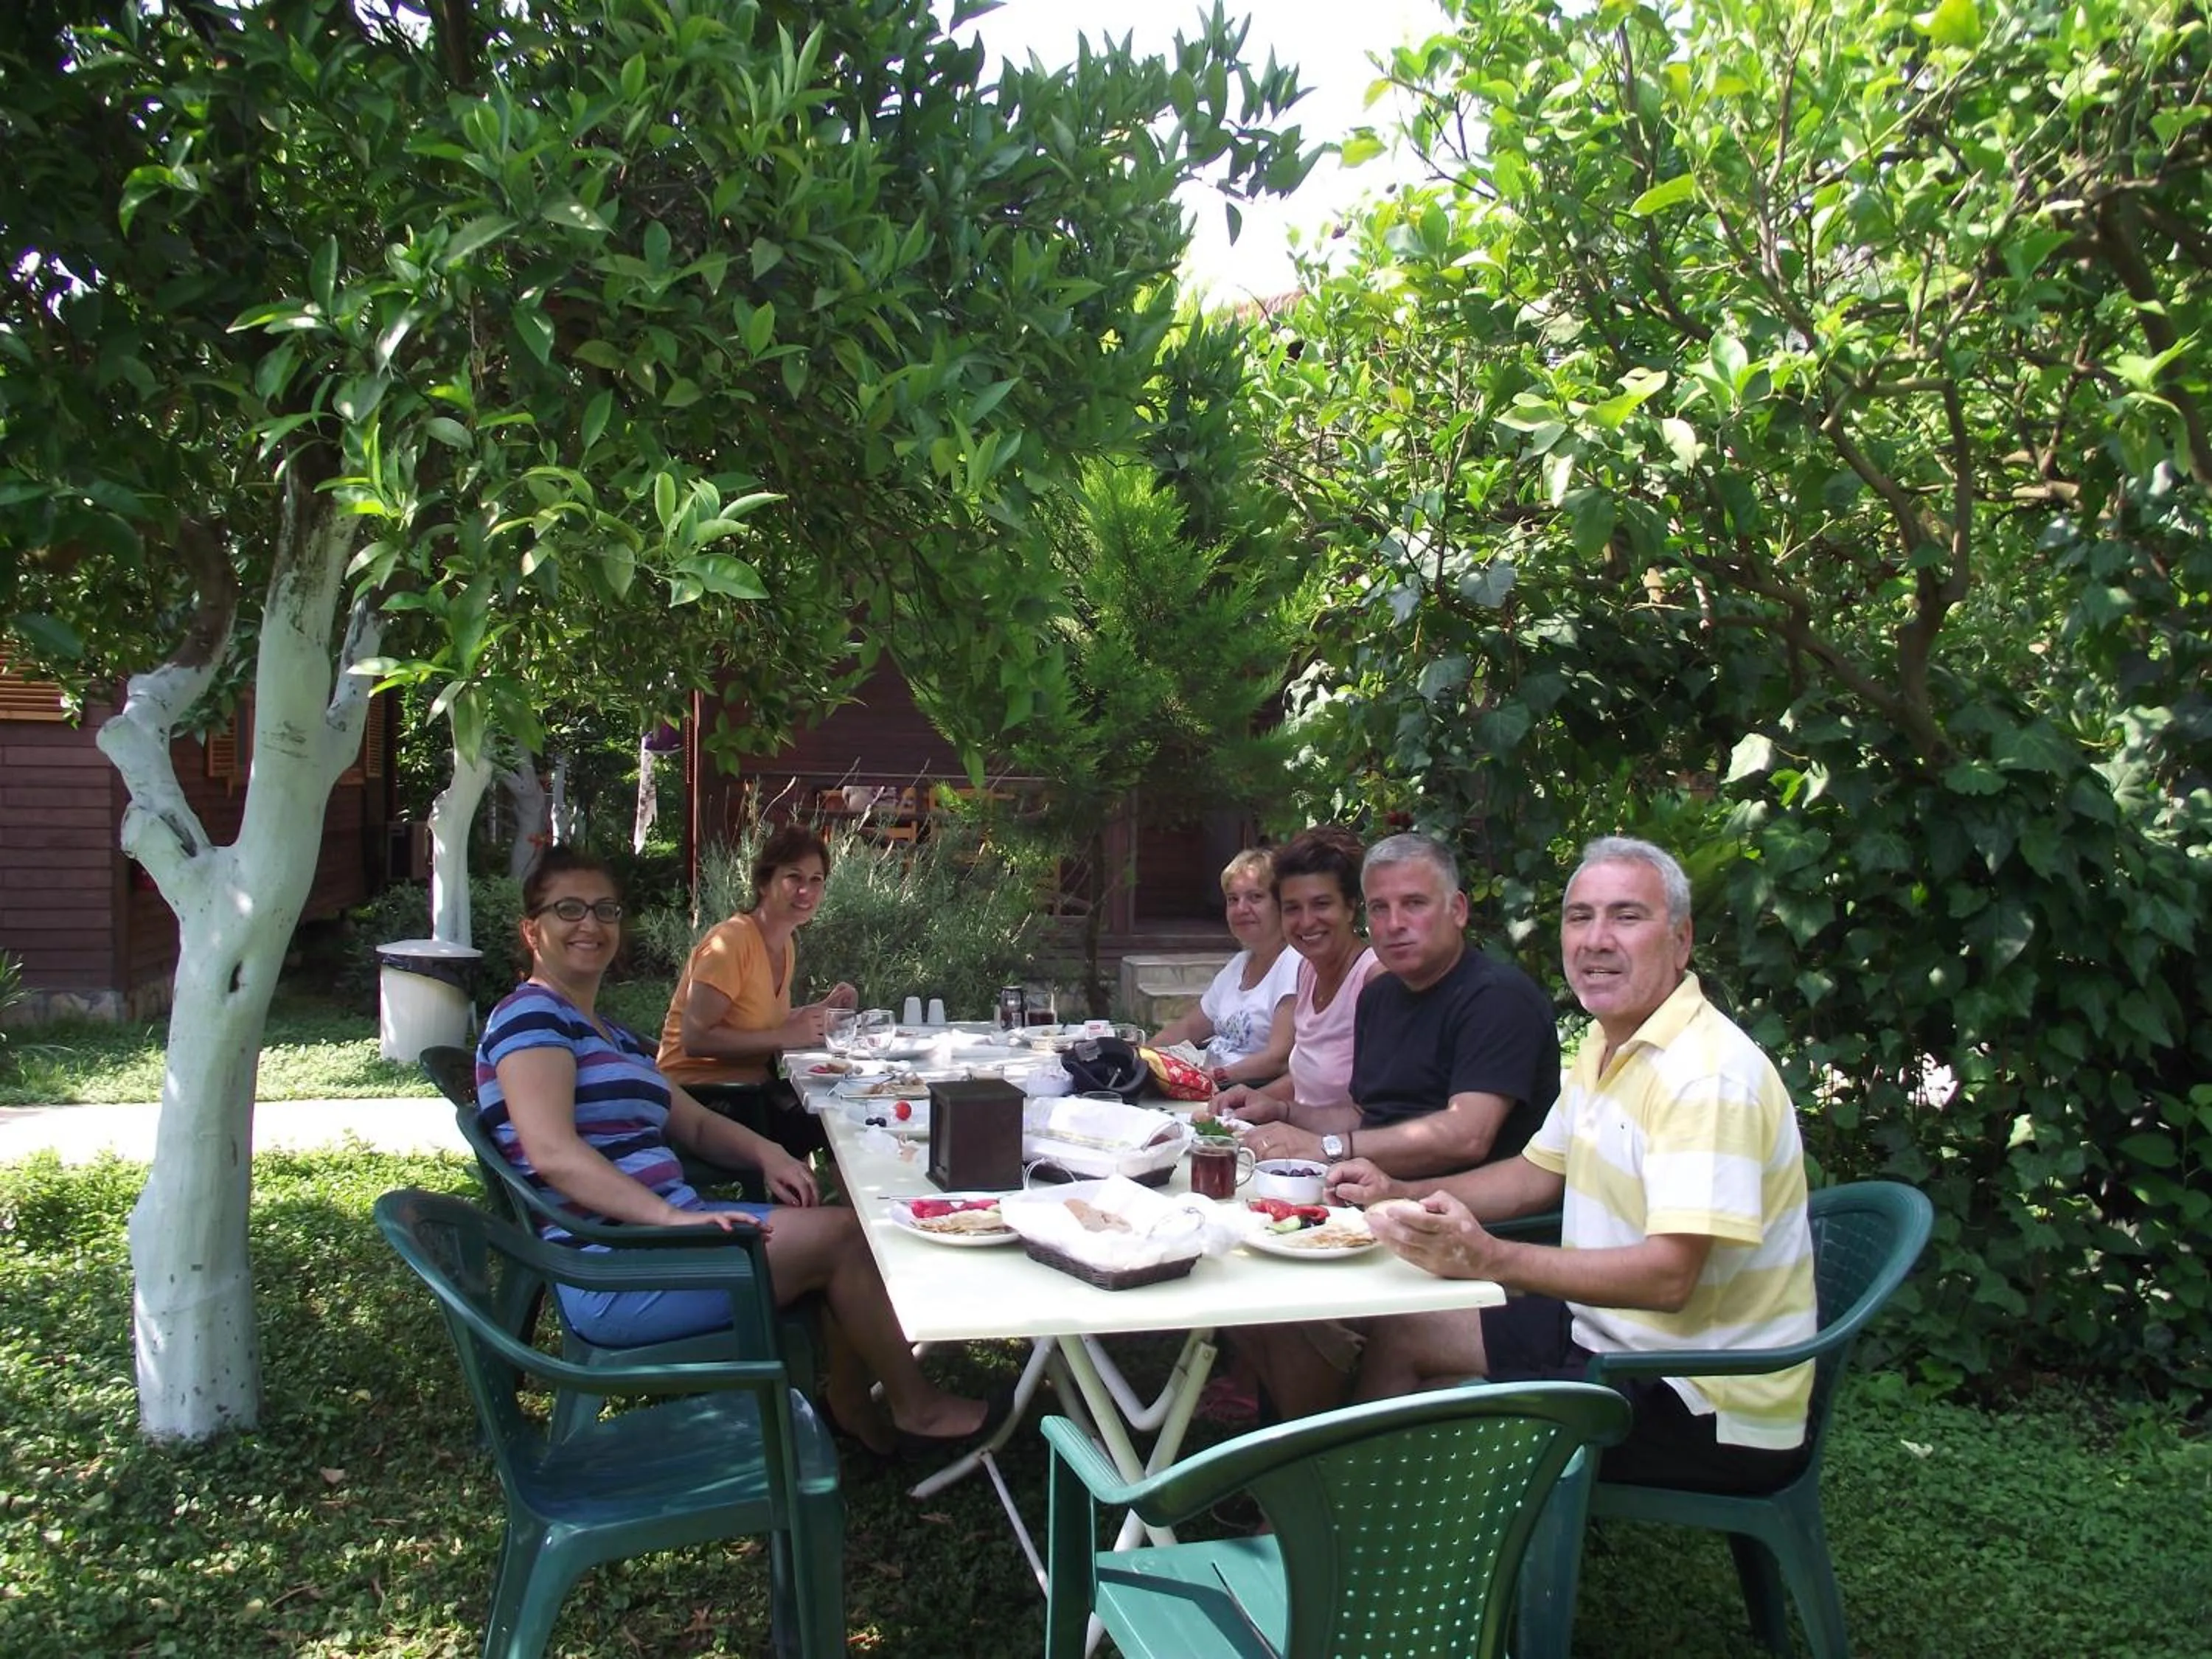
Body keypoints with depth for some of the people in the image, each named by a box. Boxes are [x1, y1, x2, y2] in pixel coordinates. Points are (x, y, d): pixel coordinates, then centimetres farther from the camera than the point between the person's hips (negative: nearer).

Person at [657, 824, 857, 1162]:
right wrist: (785, 1037, -20)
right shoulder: (731, 941, -16)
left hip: (752, 1086, 9)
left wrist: (821, 1011, 5)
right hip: (700, 1090, -8)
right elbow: (695, 1039, -22)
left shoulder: (785, 945, 11)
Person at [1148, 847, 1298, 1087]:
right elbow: (1188, 1028, 25)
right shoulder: (1239, 964, 19)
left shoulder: (1294, 965, -11)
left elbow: (1280, 1058, -20)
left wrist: (1215, 1076, -26)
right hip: (1214, 1092, 8)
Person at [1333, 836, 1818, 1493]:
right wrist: (1400, 1193, 7)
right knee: (1398, 1334, 12)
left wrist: (1490, 1258, -41)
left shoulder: (1708, 1075, -25)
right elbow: (1539, 1174, 19)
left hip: (1703, 1399, -10)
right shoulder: (1607, 1043, 7)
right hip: (1607, 1330, 10)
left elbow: (1669, 1276, -33)